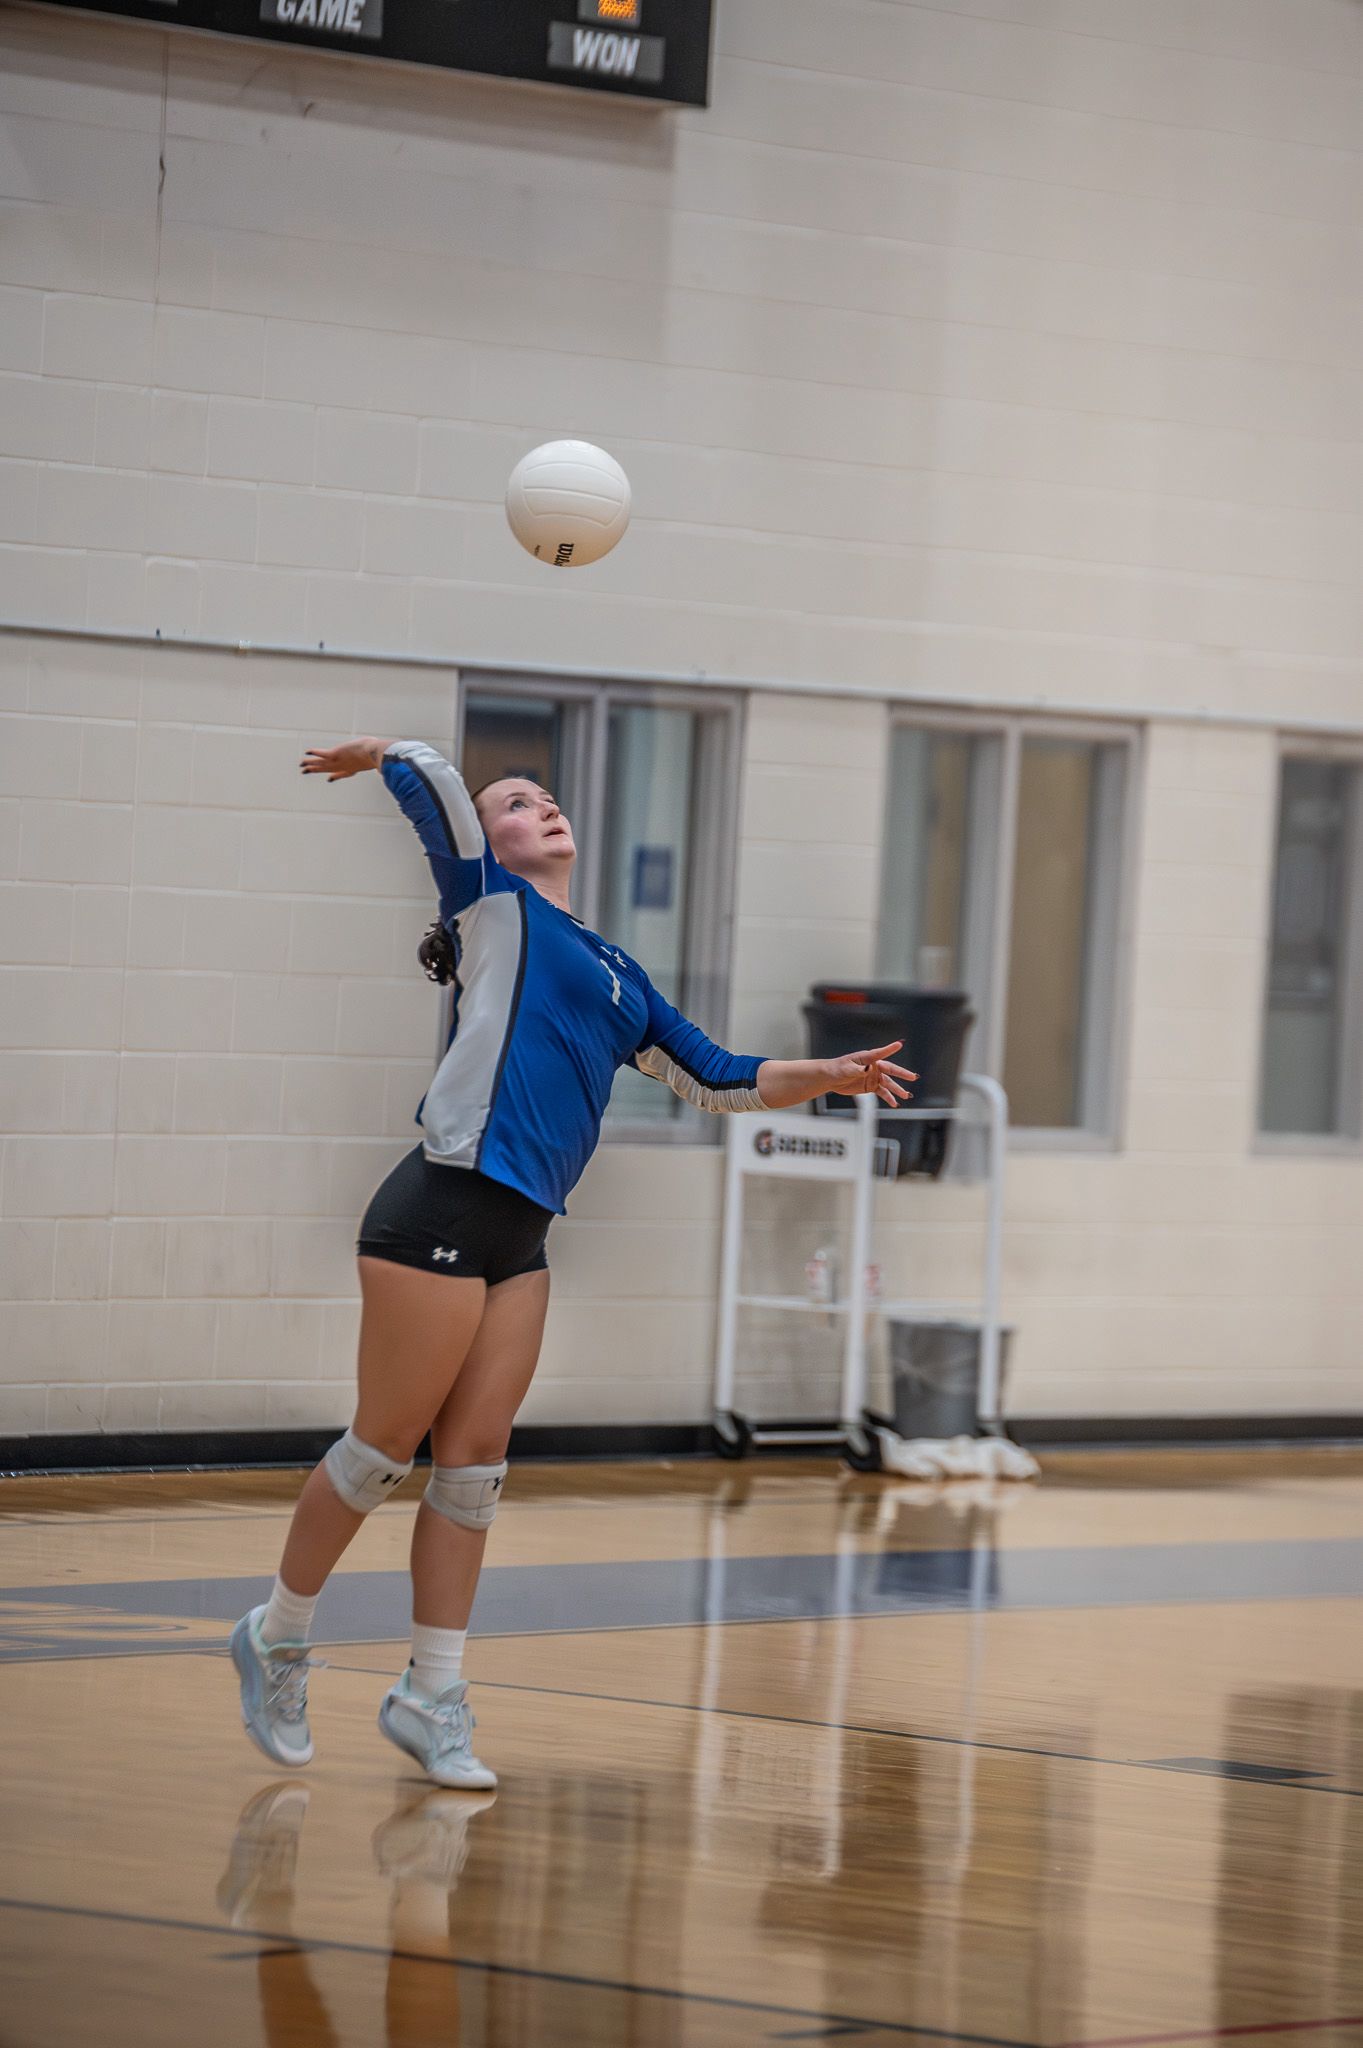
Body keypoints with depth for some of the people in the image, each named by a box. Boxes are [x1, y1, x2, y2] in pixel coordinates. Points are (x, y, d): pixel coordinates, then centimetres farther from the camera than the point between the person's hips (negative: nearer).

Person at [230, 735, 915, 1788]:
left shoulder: (616, 973, 22)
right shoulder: (495, 908, 2)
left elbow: (716, 1078, 25)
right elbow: (433, 780, -10)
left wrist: (826, 1076, 14)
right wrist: (383, 752, 9)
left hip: (520, 1238, 7)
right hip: (442, 1212, -7)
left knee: (476, 1459, 5)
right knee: (386, 1447, -1)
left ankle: (432, 1698, 10)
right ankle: (278, 1639, 17)